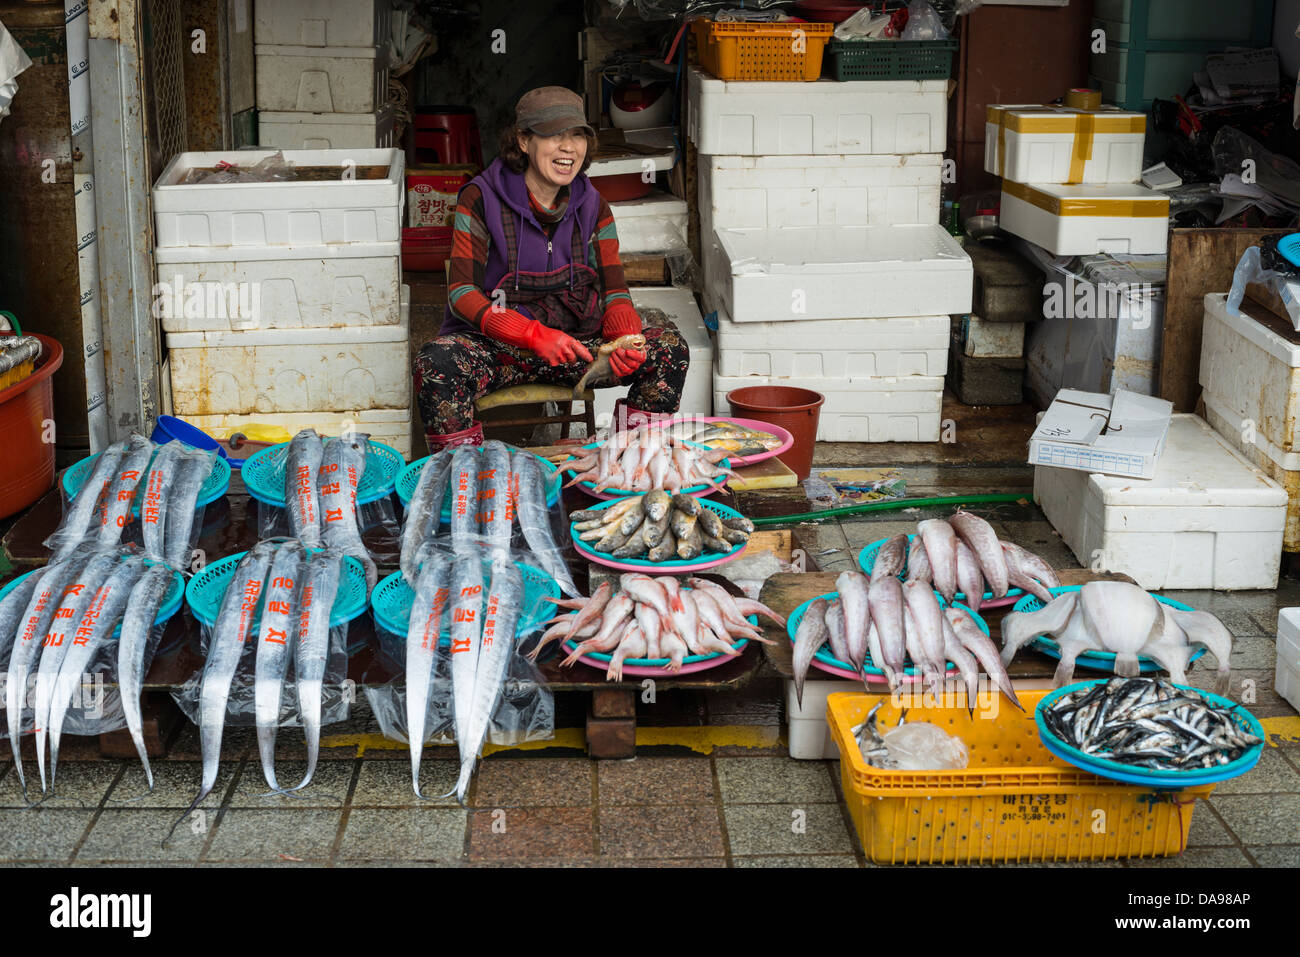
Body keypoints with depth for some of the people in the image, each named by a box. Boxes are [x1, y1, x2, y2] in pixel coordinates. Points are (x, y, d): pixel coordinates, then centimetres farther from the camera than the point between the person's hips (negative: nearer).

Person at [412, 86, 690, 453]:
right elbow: (462, 292, -14)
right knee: (436, 363, -36)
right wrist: (535, 335, -29)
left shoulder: (591, 206, 6)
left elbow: (614, 293, 4)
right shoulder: (481, 199, -7)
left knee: (669, 347, -16)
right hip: (497, 344, -4)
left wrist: (625, 340, -22)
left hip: (577, 344, 4)